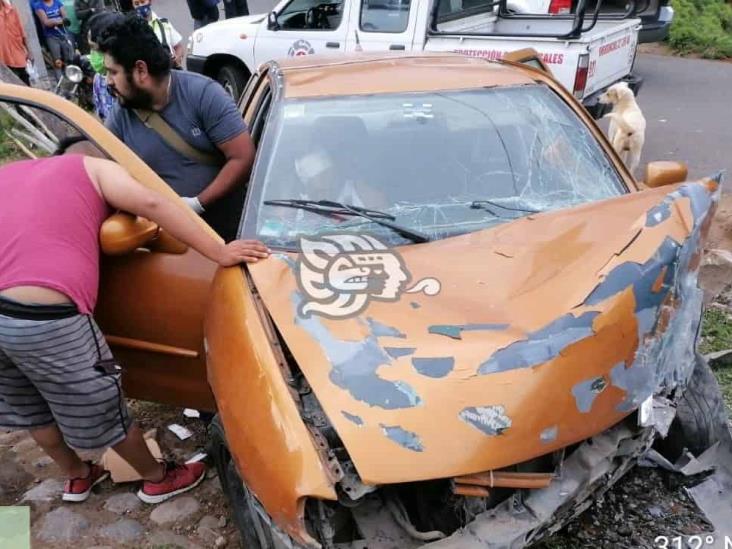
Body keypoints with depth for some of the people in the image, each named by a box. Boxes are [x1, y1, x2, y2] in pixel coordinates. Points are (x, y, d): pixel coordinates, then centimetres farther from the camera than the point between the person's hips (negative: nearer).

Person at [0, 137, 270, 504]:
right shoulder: (95, 168, 8)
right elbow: (151, 204, -9)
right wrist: (219, 253, -12)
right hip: (44, 317, -7)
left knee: (34, 409, 27)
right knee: (104, 407, 13)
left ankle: (78, 477, 49)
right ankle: (157, 479, 34)